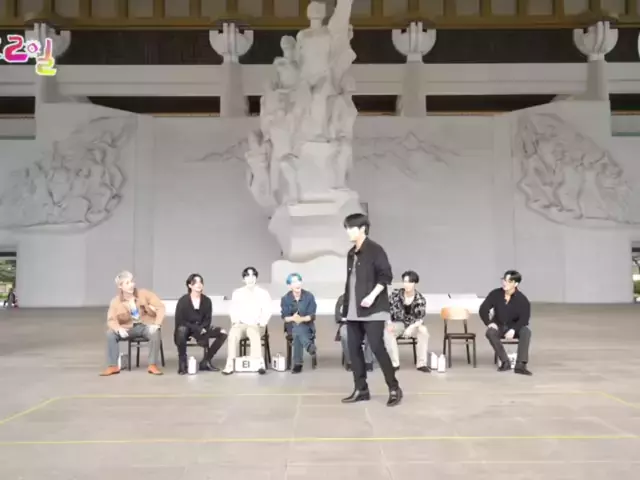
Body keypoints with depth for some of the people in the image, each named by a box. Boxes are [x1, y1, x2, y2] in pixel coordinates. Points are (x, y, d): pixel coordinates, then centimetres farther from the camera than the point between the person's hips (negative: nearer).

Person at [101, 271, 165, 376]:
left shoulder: (144, 294, -8)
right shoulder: (115, 301, -4)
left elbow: (160, 307, -11)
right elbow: (111, 320, -10)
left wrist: (157, 324, -24)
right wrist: (119, 329, -33)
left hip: (146, 325, -2)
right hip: (128, 328, 2)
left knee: (155, 333, -36)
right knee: (110, 333, -23)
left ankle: (152, 365, -26)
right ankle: (113, 366, -15)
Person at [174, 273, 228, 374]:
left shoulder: (207, 300, -5)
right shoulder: (183, 300, -16)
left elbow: (207, 320, -2)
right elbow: (179, 321, -18)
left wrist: (201, 330, -23)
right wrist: (198, 329, -23)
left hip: (200, 329, 5)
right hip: (185, 329, -5)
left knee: (222, 333, -12)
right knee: (181, 329, -40)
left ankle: (206, 361, -4)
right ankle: (182, 363, -25)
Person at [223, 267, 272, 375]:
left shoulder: (263, 293, 10)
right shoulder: (237, 293, 16)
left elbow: (267, 311, 4)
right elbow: (233, 310, 12)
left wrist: (261, 324, -11)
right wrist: (236, 321, -6)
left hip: (255, 325, -1)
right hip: (240, 324, 2)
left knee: (255, 334, -38)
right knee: (233, 334, -34)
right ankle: (230, 364, -37)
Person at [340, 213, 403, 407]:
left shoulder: (375, 250, -7)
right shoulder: (351, 254, 15)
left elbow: (386, 275, -13)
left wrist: (372, 296, -21)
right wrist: (346, 304, 14)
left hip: (372, 309, -8)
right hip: (353, 311, 8)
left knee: (377, 348, -8)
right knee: (354, 349, 6)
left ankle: (394, 388, 5)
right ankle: (361, 389, 16)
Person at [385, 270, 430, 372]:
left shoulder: (420, 299, -14)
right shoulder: (396, 294, -11)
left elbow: (420, 318, -16)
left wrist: (411, 327, -34)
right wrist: (389, 324, -19)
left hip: (414, 325, -1)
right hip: (399, 323, 1)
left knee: (424, 331, -32)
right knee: (387, 332, -31)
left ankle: (421, 364, -21)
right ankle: (395, 363, -21)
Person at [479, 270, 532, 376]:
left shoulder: (522, 299, -14)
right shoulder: (495, 294, -10)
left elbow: (524, 318, -19)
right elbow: (483, 309, -9)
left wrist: (513, 329, -35)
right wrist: (489, 323, -27)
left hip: (515, 327, -1)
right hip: (499, 326, 1)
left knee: (526, 331, -33)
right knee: (490, 332, -33)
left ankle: (520, 365, -36)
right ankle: (505, 362, -25)